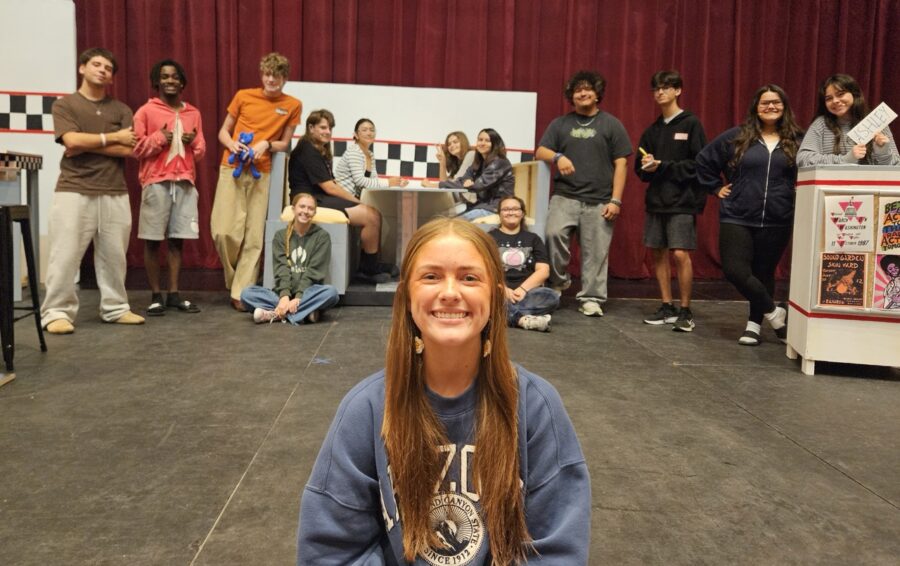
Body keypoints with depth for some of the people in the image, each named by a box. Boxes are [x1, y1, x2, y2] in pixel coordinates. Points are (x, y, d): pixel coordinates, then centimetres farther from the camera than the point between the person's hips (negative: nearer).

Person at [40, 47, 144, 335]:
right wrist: (112, 137, -4)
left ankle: (115, 308, 17)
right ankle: (57, 312, 2)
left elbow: (129, 149, -1)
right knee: (65, 255, -5)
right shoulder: (64, 104, 6)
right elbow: (72, 141, -11)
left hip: (115, 193, 3)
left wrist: (86, 144, -7)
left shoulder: (121, 110, 12)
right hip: (74, 191, -3)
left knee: (114, 256, 6)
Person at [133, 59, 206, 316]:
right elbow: (135, 147, -1)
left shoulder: (193, 113, 14)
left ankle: (174, 294, 12)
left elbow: (201, 150, 16)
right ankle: (155, 295, 7)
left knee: (177, 239, 5)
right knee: (152, 239, -1)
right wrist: (159, 138, -13)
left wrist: (193, 141, -4)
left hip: (185, 182, 3)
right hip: (156, 182, -3)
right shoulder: (146, 111, 2)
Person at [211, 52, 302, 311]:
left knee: (253, 237, -3)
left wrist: (266, 145, -10)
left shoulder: (292, 105, 6)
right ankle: (235, 281, 15)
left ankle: (242, 293, 4)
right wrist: (232, 145, -9)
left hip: (261, 172, 0)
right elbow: (223, 131, 13)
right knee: (223, 230, -9)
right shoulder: (243, 96, 7)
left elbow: (284, 143, 11)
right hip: (232, 168, 0)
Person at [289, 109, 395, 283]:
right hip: (313, 202, -10)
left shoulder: (320, 151, 21)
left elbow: (331, 185, 14)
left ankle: (371, 266, 4)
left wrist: (354, 199, 0)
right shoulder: (308, 152, -10)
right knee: (370, 217, -19)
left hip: (323, 199, 10)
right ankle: (369, 269, -4)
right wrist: (358, 202, -10)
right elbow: (329, 187, -15)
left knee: (375, 214, -2)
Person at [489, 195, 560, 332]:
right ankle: (524, 319, -40)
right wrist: (503, 289, -18)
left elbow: (543, 271, 6)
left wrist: (523, 289, -11)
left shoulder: (533, 239, 19)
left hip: (526, 292, 2)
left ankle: (506, 314, -34)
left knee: (552, 296, -30)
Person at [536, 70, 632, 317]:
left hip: (599, 200, -1)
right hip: (565, 196, 1)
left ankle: (591, 298, 10)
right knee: (554, 232, -23)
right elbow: (540, 152, 8)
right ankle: (559, 280, -2)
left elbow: (620, 164, 5)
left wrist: (615, 200, -3)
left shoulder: (611, 124, 9)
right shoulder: (560, 124, 15)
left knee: (595, 251, -3)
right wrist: (557, 157, -15)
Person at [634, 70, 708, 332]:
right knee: (658, 252, 6)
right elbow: (641, 169, 14)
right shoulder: (651, 131, 14)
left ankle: (685, 311, 0)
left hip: (682, 201, -5)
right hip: (655, 199, 6)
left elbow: (699, 164, -9)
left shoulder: (691, 124, -2)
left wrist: (663, 167, -14)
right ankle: (667, 307, 16)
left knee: (680, 254, -11)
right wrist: (648, 167, -9)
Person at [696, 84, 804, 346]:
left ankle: (754, 324, 25)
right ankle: (774, 313, 9)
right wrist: (717, 187, 8)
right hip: (737, 218, 0)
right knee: (735, 270, -11)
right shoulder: (736, 137, 3)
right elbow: (704, 160, 13)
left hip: (777, 223, 1)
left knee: (764, 274, 8)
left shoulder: (797, 141, 3)